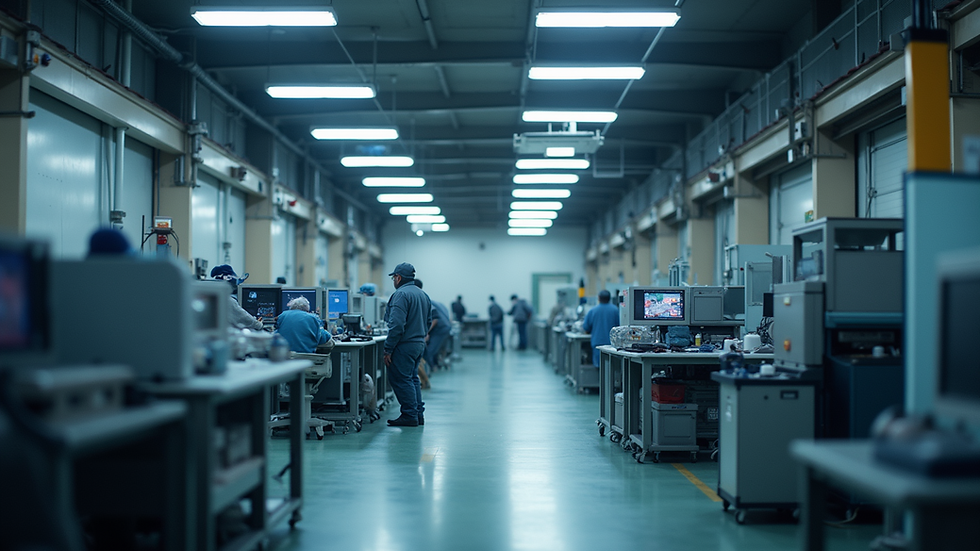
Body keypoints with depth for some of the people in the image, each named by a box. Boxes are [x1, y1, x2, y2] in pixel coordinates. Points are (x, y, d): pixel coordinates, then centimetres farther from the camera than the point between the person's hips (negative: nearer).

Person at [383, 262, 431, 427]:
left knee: (400, 379, -3)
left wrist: (388, 349, -18)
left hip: (404, 345, -9)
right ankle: (418, 413, 18)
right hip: (420, 344, 9)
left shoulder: (401, 294, -15)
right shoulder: (423, 295, 14)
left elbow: (396, 325, -21)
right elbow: (428, 322, 20)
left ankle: (410, 415, -3)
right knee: (412, 378, 16)